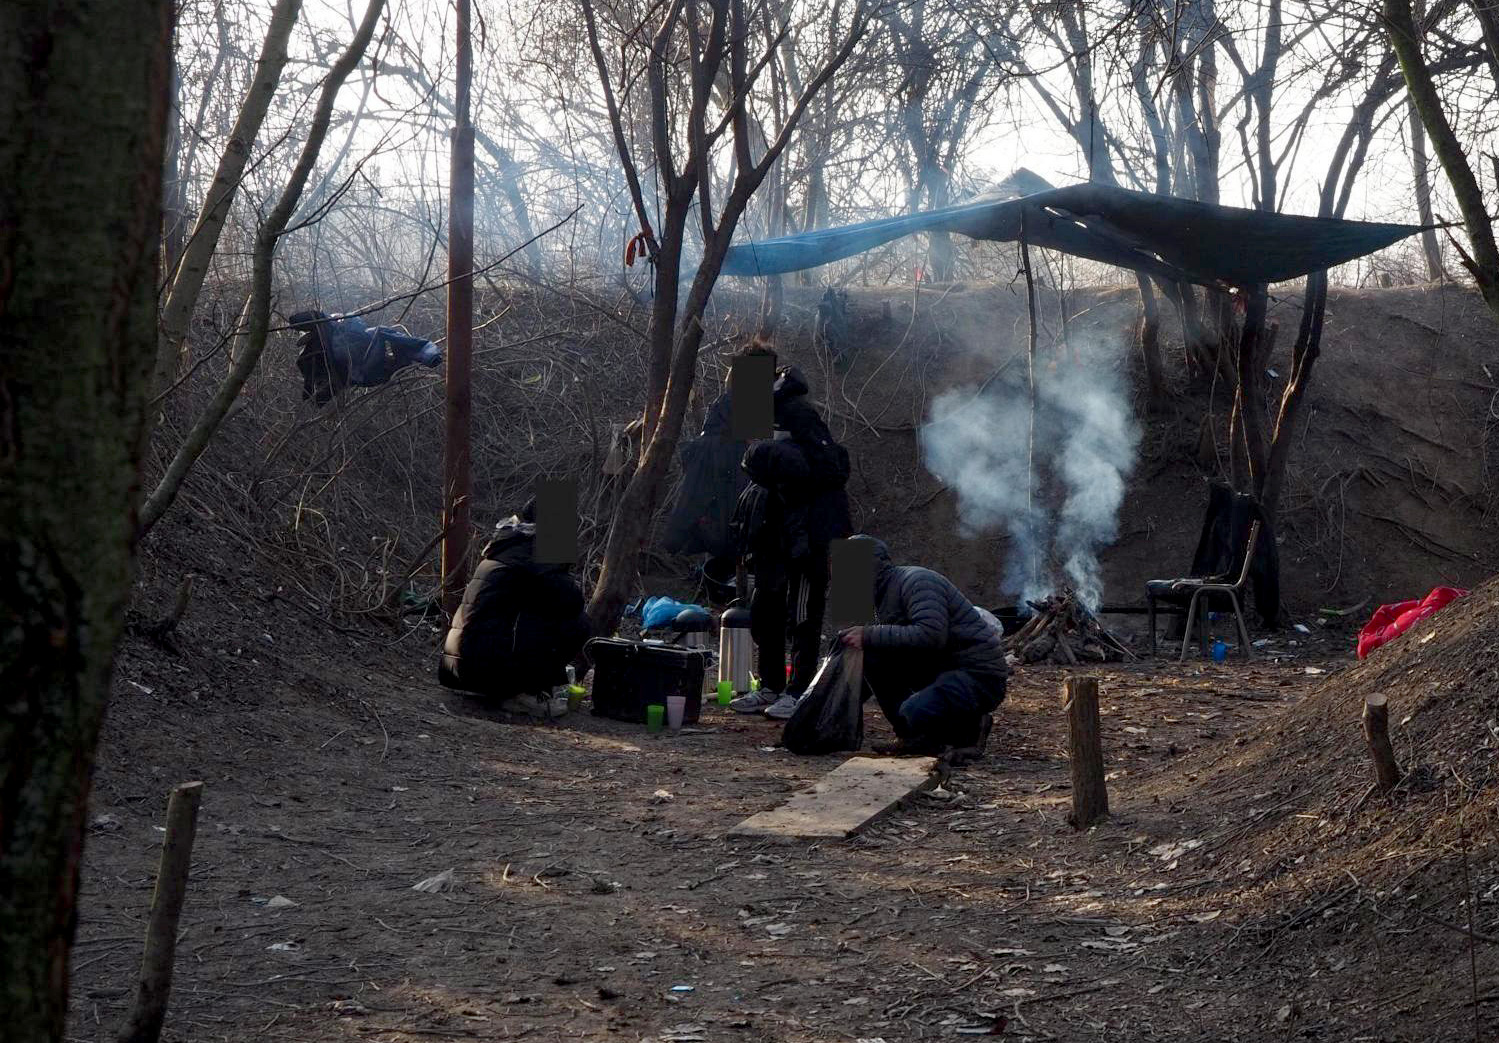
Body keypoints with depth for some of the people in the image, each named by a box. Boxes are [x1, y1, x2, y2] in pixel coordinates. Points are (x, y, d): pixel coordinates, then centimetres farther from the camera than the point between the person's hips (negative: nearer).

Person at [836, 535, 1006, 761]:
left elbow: (931, 635, -32)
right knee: (871, 655, -5)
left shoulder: (916, 581, -16)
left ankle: (971, 728, -1)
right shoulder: (883, 594, 14)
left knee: (917, 712, -33)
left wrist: (870, 636, -27)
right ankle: (912, 735, 2)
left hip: (979, 674, -9)